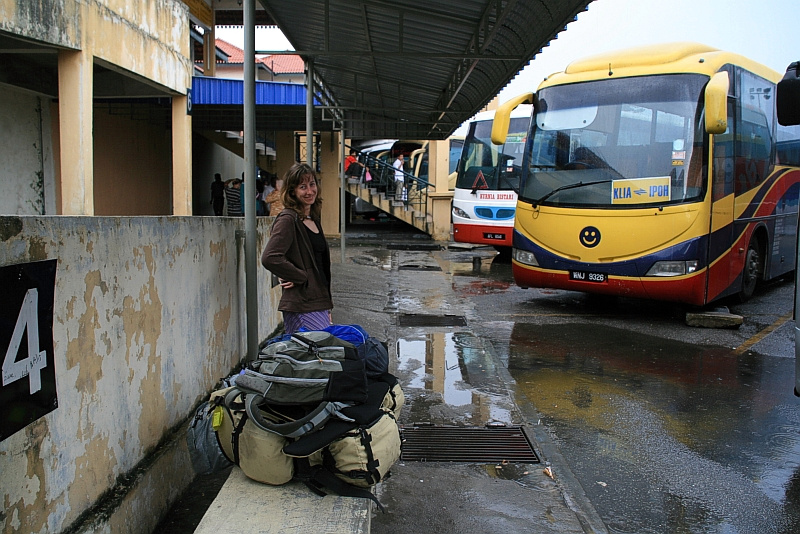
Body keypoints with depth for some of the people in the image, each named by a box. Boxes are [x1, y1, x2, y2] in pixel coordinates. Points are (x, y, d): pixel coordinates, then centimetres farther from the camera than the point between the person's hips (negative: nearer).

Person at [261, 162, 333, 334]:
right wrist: (301, 277, -15)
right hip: (301, 307, -9)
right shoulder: (288, 220, -11)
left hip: (318, 304, 9)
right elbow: (269, 258, -25)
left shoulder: (314, 219, 16)